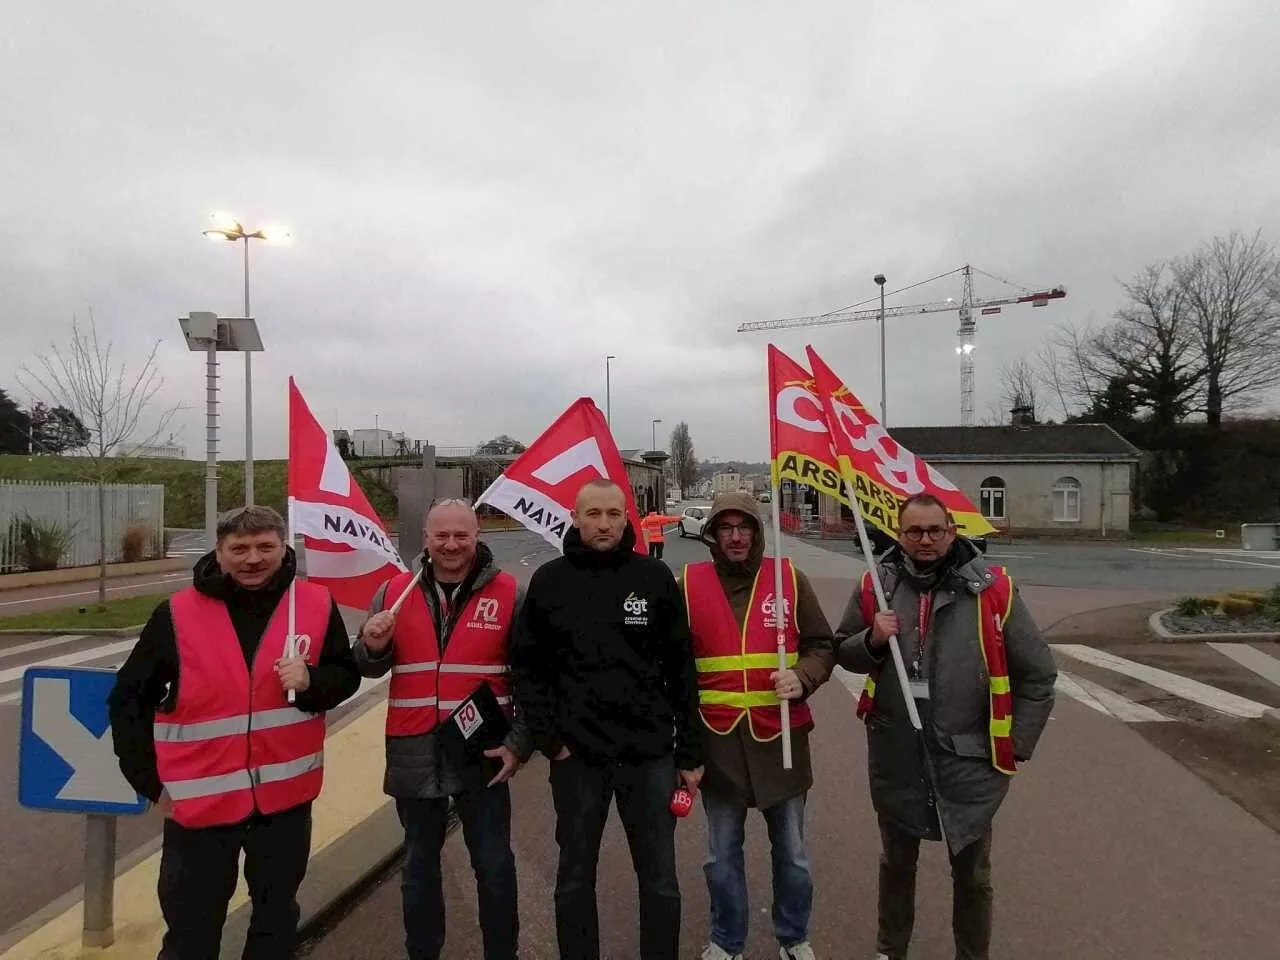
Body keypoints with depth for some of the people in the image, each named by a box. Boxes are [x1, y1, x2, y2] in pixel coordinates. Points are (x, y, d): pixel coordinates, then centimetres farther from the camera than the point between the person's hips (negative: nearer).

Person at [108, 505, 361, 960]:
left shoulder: (316, 605, -5)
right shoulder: (177, 614, -8)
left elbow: (345, 676, 3)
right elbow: (129, 698, 0)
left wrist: (311, 682, -19)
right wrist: (150, 781, -2)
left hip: (285, 795, 1)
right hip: (200, 799, -1)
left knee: (276, 919, 20)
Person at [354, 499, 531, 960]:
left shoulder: (508, 594, -6)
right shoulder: (395, 592, 2)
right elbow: (368, 668, 7)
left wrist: (520, 742, -8)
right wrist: (374, 647, -16)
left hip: (483, 754, -2)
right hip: (414, 755, 3)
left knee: (494, 866, 11)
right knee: (420, 867, 19)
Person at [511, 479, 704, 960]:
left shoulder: (655, 577, -2)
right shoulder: (548, 581, -1)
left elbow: (680, 668, 0)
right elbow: (528, 667, 1)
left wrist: (689, 751, 0)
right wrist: (550, 738, -7)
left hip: (650, 755, 0)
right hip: (575, 757, 1)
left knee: (660, 880, 12)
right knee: (575, 878, 17)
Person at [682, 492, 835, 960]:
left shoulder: (789, 578, -2)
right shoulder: (690, 583, -2)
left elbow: (822, 645, 4)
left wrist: (803, 677, -15)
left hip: (781, 735, 1)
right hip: (718, 738, 0)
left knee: (792, 852, 18)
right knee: (722, 855, 16)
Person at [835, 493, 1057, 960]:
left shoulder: (992, 589, -9)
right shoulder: (876, 587, -4)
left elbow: (1037, 674, -2)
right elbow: (844, 652, 5)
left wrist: (1015, 746, -2)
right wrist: (873, 641, -16)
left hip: (968, 759, -1)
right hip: (895, 756, 2)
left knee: (972, 872, 18)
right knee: (897, 862, 22)